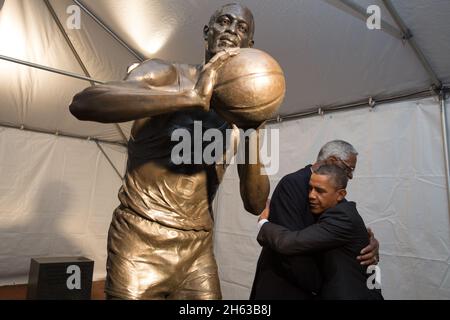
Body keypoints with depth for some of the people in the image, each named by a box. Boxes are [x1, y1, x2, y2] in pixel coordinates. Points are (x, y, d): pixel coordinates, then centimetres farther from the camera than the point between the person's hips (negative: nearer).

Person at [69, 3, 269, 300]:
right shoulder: (166, 74, -3)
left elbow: (255, 205, 1)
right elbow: (83, 103, -22)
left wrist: (252, 138, -14)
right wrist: (191, 96, -29)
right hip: (141, 242, -3)